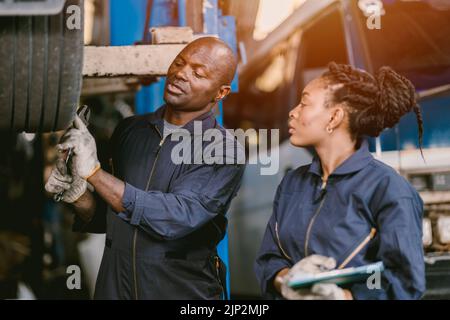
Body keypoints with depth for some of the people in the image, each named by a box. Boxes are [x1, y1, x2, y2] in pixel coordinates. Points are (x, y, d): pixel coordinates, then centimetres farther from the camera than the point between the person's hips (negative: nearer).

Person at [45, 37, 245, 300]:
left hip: (184, 291, -4)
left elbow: (177, 218, -24)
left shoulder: (224, 151, -13)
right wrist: (79, 196, -13)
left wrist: (94, 171, -26)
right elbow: (105, 219, 8)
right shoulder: (130, 130, 2)